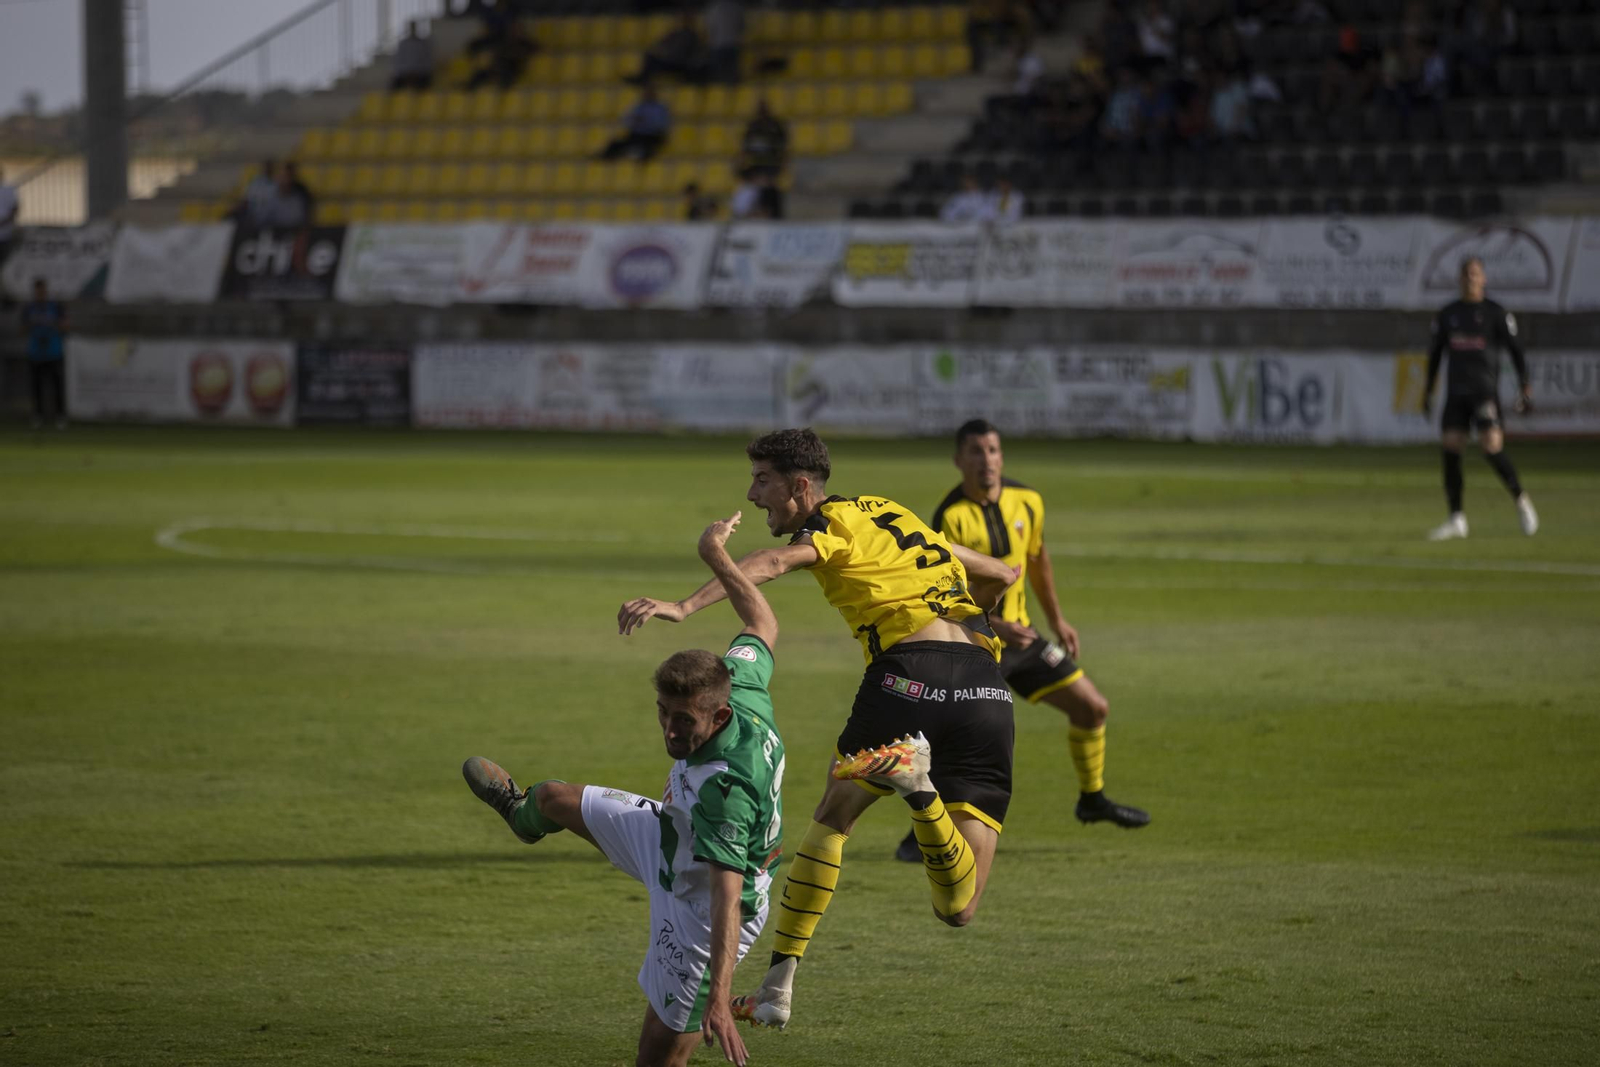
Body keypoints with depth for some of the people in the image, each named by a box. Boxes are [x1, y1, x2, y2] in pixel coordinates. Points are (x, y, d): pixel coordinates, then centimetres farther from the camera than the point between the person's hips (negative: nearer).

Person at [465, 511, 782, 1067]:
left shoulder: (726, 786, -44)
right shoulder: (741, 684, -24)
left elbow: (727, 894, -47)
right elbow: (763, 625, -2)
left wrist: (718, 1000, -51)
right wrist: (716, 556, 7)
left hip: (699, 907, -10)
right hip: (677, 836, 10)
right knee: (555, 798, 29)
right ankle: (522, 812, 69)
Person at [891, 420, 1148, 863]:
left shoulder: (1027, 502, -1)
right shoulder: (951, 517, -21)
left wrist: (1056, 619, 22)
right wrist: (995, 627, -33)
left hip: (1020, 634, 7)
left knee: (1092, 708, 10)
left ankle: (1092, 799, 34)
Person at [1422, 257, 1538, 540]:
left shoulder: (1497, 314, 0)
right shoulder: (1447, 315, 11)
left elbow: (1516, 350, 0)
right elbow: (1435, 353, 19)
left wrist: (1524, 387, -8)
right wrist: (1428, 390, 18)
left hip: (1485, 390, -4)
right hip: (1455, 392, 4)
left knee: (1492, 448, -15)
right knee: (1450, 450, -4)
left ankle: (1521, 501, 7)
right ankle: (1456, 519, 2)